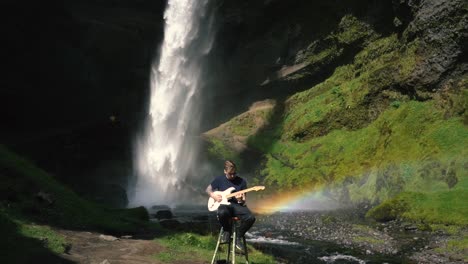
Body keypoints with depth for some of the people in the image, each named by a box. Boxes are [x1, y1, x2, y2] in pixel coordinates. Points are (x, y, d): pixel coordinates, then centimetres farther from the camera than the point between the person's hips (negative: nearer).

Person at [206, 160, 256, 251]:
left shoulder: (242, 182, 4)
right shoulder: (219, 179, 5)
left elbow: (243, 201, 5)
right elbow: (208, 189, 18)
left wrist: (240, 200, -19)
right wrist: (213, 195, -3)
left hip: (237, 205, 1)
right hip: (224, 204, -1)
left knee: (250, 218, -30)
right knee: (222, 213, -41)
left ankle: (239, 237, -4)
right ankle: (227, 231, -7)